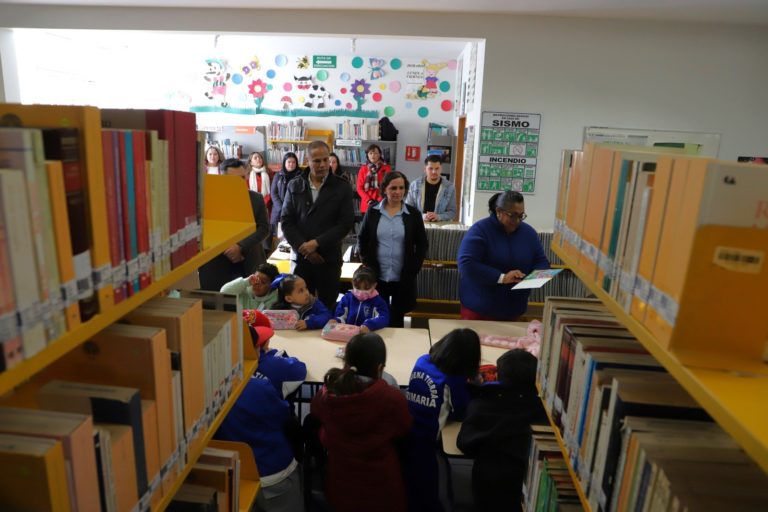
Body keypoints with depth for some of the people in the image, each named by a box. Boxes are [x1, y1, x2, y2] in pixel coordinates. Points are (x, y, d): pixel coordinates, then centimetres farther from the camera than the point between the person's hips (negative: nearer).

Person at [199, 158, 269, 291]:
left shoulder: (256, 198, 5)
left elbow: (264, 228, -2)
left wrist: (241, 247, -16)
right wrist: (225, 249, -14)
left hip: (249, 264, 2)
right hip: (216, 265, -1)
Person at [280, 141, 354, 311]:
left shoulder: (342, 188, 0)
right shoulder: (295, 186, 6)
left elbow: (346, 223, -6)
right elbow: (286, 221, 3)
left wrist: (317, 243, -14)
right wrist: (303, 247, -10)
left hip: (329, 258, -1)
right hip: (301, 257, 2)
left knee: (327, 308, 6)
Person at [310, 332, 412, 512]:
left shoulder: (327, 393, -20)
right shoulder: (393, 399, -30)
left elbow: (315, 411, 5)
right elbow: (403, 431, -8)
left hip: (339, 486, 3)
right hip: (380, 490, -2)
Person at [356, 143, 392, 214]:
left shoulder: (386, 168, 2)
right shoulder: (363, 168, 7)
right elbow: (359, 188, 5)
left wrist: (379, 201, -11)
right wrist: (369, 200, -8)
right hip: (366, 205, 2)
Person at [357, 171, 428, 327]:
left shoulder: (413, 214, 0)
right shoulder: (373, 212, 2)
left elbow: (422, 244, 4)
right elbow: (362, 240, 9)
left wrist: (413, 270, -4)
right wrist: (367, 264, 0)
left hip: (403, 279, 0)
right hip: (376, 276, 1)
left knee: (396, 319, 8)